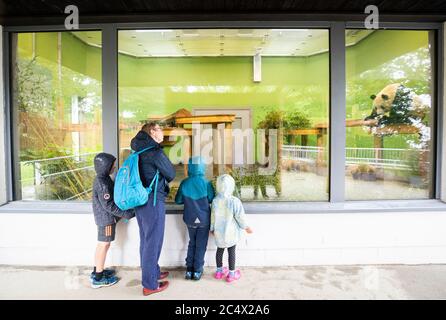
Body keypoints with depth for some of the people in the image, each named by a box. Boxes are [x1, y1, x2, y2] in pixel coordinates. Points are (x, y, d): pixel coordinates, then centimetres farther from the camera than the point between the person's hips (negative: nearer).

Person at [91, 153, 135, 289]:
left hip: (103, 217, 10)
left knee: (101, 245, 19)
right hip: (106, 218, -10)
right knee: (104, 245, 1)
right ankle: (98, 278, 13)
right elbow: (109, 206, -26)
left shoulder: (102, 179, 7)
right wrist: (127, 214, -24)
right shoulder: (102, 184, -24)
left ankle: (97, 271, 33)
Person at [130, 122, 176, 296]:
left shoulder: (140, 150, 11)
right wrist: (162, 181, 12)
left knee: (146, 240, 19)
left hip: (141, 201, 9)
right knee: (153, 242, 2)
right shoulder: (155, 151, -15)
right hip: (153, 201, -9)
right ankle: (150, 285, 14)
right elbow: (171, 174, -6)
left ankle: (153, 273, 36)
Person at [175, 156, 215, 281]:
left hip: (190, 219, 2)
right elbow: (212, 199, -4)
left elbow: (178, 200, 0)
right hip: (204, 219, -2)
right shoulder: (206, 183, -15)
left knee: (192, 243, 20)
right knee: (201, 245, 11)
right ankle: (197, 270, 17)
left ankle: (189, 269, 22)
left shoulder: (184, 183, -9)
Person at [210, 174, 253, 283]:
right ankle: (231, 274, 23)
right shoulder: (234, 201, -22)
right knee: (231, 251, 11)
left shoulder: (215, 201, -11)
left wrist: (212, 228, 15)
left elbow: (213, 216, -1)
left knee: (220, 250, 19)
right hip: (231, 232, -3)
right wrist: (246, 227, 2)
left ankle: (219, 271, 36)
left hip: (219, 232, 4)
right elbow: (240, 217, -14)